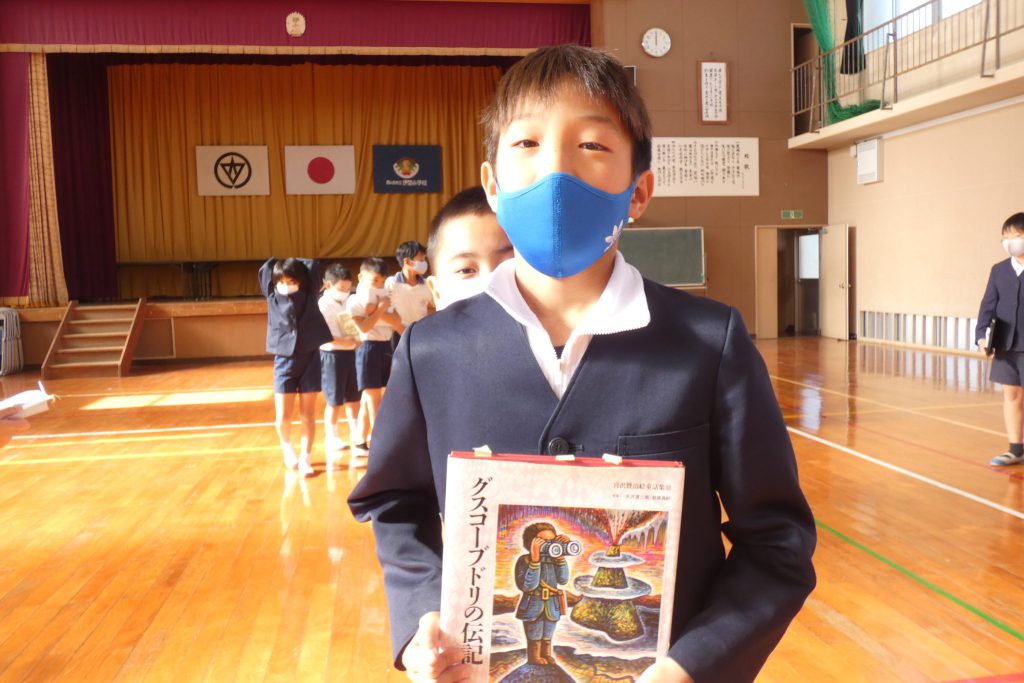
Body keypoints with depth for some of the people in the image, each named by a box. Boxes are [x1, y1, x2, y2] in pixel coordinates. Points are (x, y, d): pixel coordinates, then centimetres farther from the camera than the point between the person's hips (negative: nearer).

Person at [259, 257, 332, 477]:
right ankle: (287, 448, 30)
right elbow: (266, 268, 5)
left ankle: (305, 458, 13)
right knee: (283, 415, 1)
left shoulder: (309, 294, -2)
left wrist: (294, 263, 10)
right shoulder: (272, 296, 0)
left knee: (307, 413, 3)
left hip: (310, 358, 0)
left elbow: (311, 265, 1)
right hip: (284, 359, 0)